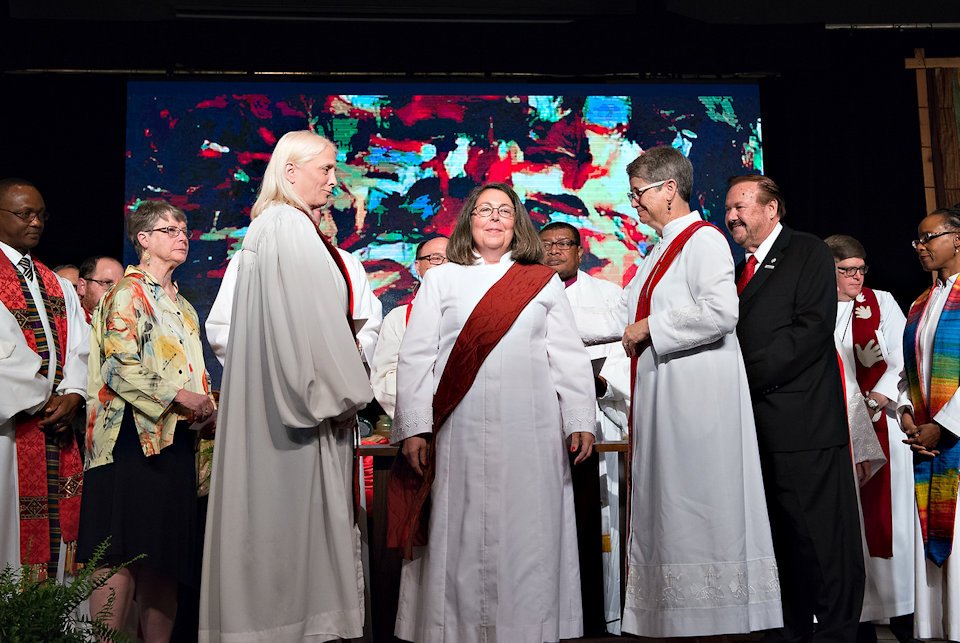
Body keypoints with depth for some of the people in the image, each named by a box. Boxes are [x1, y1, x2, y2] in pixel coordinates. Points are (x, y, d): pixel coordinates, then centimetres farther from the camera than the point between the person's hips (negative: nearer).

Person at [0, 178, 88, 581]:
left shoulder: (58, 286, 18)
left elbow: (79, 347, 10)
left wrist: (72, 394, -7)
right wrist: (41, 400, -10)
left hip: (57, 427, 6)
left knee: (56, 528, 7)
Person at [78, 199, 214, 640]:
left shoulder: (182, 306, 24)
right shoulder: (128, 293, -1)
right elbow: (119, 366, -12)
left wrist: (204, 407, 10)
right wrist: (177, 396, -15)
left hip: (175, 438, 8)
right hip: (134, 434, -8)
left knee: (163, 556, 5)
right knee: (123, 554, -12)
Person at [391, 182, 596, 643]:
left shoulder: (544, 282, 13)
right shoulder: (441, 280, 11)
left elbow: (569, 357, 9)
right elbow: (415, 357, 5)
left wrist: (580, 422, 0)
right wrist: (414, 429, -4)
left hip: (531, 432, 1)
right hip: (461, 433, 0)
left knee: (527, 536, 2)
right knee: (463, 537, 2)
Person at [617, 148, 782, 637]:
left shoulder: (703, 240, -9)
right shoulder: (661, 251, 19)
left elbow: (721, 313, -23)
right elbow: (624, 314, 25)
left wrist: (651, 327, -14)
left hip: (697, 400, -9)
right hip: (660, 396, 10)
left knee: (696, 508, -4)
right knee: (664, 508, 11)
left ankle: (713, 619, 6)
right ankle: (675, 618, 19)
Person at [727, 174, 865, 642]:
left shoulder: (809, 253, 0)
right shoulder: (741, 270, 21)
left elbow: (813, 327, -12)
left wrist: (748, 374, -16)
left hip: (803, 422, -7)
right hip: (757, 425, 7)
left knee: (823, 538, -2)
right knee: (781, 538, 11)